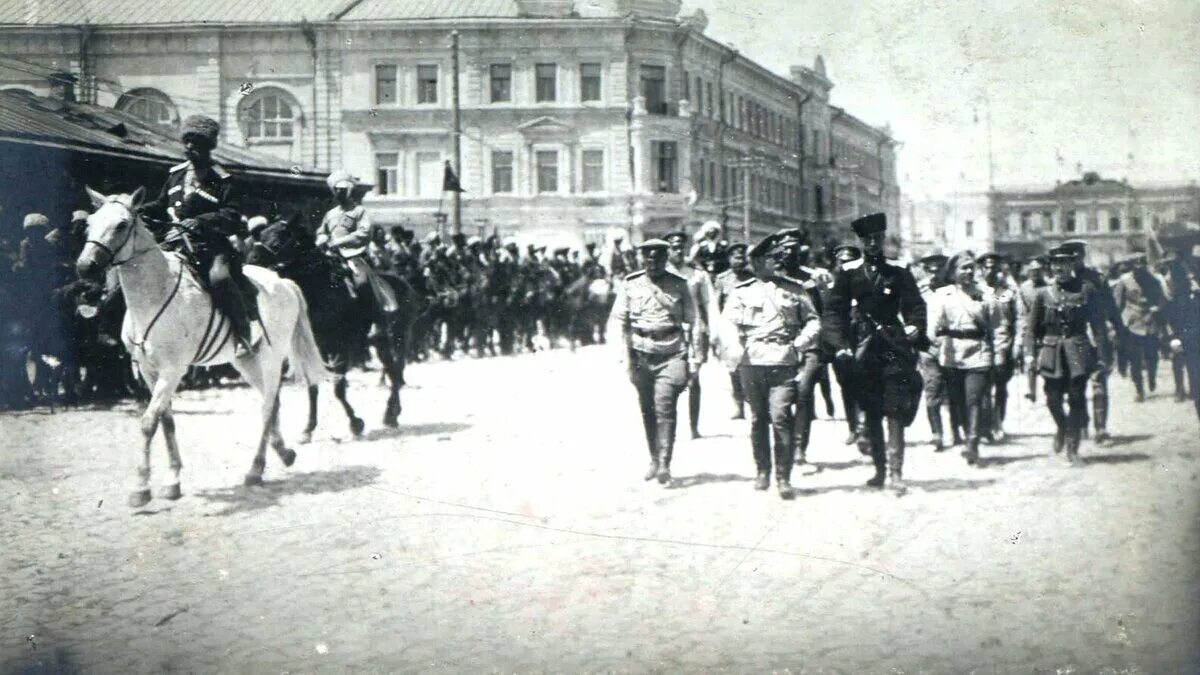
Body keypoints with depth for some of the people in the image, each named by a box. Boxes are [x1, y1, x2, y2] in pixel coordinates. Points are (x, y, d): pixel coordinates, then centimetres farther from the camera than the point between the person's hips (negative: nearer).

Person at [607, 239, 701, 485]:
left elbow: (693, 323, 5)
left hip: (671, 356, -2)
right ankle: (654, 460, 22)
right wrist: (625, 355, -4)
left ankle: (664, 464, -11)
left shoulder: (679, 285, 3)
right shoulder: (630, 285, 4)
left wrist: (694, 358, 1)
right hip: (641, 355, 2)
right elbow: (617, 321, 5)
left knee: (665, 408, -12)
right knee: (647, 410, 8)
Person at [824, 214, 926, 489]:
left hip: (895, 346, -1)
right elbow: (834, 310, 4)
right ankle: (879, 469, 17)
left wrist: (915, 328, -13)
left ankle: (895, 470, -9)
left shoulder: (899, 272, 7)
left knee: (896, 411, -9)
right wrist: (841, 344, -6)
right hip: (864, 350, 1)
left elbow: (915, 305, 7)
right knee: (871, 414, 7)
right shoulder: (849, 274, 6)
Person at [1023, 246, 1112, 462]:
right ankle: (1062, 427, 31)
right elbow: (1032, 327, 7)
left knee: (1077, 399, -2)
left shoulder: (1087, 290, 2)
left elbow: (1099, 325, 4)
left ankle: (1072, 446, 7)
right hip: (1051, 352, 1)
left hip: (1078, 352, -1)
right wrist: (1030, 353, -3)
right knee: (1053, 398, -1)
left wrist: (1103, 354, -1)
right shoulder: (1043, 293, 5)